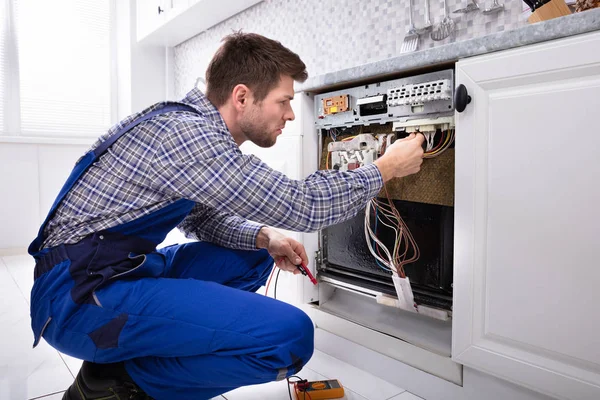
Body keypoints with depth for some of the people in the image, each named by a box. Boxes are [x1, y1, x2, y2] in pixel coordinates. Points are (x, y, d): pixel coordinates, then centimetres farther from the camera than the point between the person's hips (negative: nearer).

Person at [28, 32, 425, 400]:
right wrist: (386, 168, -7)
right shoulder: (187, 133, -22)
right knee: (290, 336, -20)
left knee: (254, 257, 16)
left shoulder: (195, 126, 9)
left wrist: (264, 237, -2)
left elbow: (205, 218, 15)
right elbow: (299, 204, -20)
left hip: (122, 272, 10)